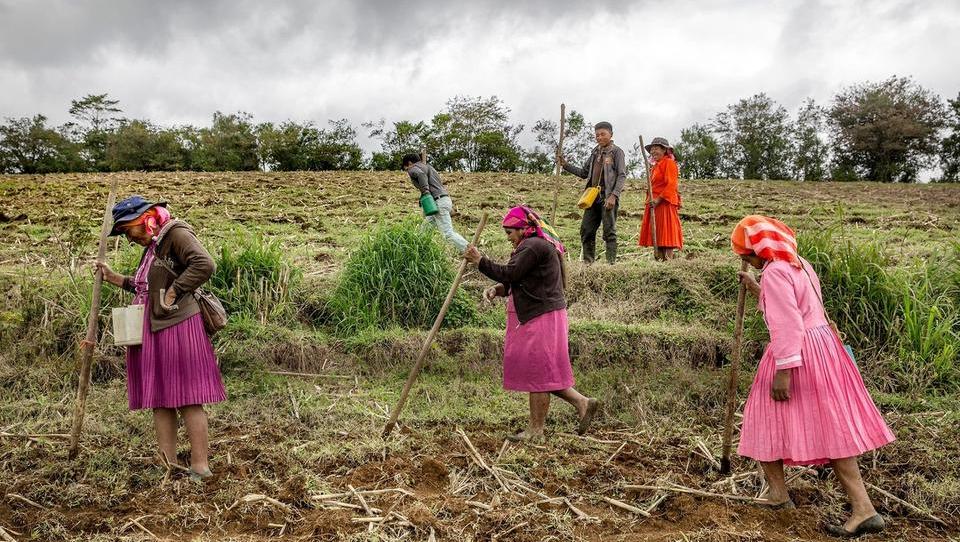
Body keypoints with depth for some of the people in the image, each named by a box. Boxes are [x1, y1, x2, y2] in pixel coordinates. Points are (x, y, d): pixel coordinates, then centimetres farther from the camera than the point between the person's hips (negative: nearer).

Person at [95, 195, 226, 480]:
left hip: (177, 328, -10)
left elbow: (204, 264, -25)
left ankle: (200, 467, 0)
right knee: (159, 399, 9)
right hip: (152, 332, 10)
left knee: (186, 398, -6)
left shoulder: (176, 234, -9)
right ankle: (167, 466, 15)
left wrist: (174, 292, -20)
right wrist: (116, 278, 20)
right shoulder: (151, 246, 20)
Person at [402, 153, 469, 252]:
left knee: (448, 234, -13)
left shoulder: (413, 169, 0)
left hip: (438, 202, -10)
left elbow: (421, 173, -23)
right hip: (445, 199, 10)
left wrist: (425, 190, -20)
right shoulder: (427, 166, 28)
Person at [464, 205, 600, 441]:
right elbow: (515, 280, 19)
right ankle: (582, 403, 18)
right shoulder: (539, 245, 19)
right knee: (541, 373, 15)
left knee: (537, 372, -2)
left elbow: (509, 273, -19)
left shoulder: (532, 246, -15)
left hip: (541, 318, -11)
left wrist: (480, 261, -9)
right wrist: (497, 289, 2)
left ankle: (535, 430, 9)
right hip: (538, 316, 11)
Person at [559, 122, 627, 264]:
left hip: (608, 197, -7)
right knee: (586, 230, 5)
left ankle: (611, 262, -1)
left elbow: (622, 176, -7)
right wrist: (565, 165, 12)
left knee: (609, 231, -4)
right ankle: (588, 262, 12)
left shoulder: (616, 151, -1)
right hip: (592, 196, 7)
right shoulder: (595, 153, 18)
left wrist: (614, 195, -18)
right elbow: (584, 173, 22)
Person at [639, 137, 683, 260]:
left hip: (665, 203, -9)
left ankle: (668, 259, -8)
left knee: (666, 236, -9)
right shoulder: (655, 166, 20)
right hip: (654, 204, 9)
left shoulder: (669, 163, -6)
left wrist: (658, 199, -20)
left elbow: (671, 185, -16)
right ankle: (659, 259, 10)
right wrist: (650, 201, 8)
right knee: (656, 236, 7)